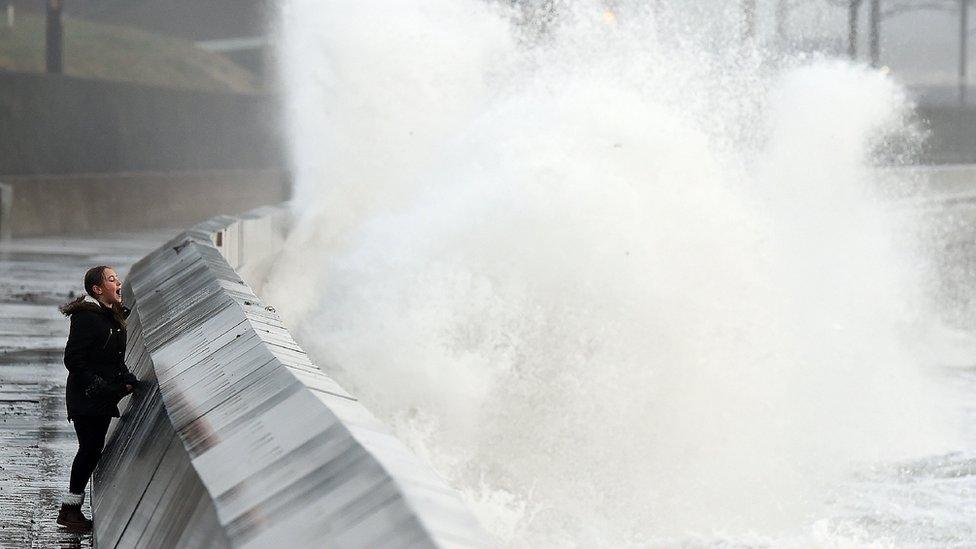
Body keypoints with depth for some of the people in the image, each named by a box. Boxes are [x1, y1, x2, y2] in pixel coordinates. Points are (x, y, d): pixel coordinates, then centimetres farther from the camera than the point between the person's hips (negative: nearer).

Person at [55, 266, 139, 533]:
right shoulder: (86, 318, -18)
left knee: (93, 450, 10)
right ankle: (70, 509, 0)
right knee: (90, 449, -8)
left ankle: (71, 508, 17)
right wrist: (97, 385, -22)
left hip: (104, 399, 9)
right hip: (85, 400, -9)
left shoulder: (113, 316, 12)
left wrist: (128, 379, 6)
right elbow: (73, 359, -19)